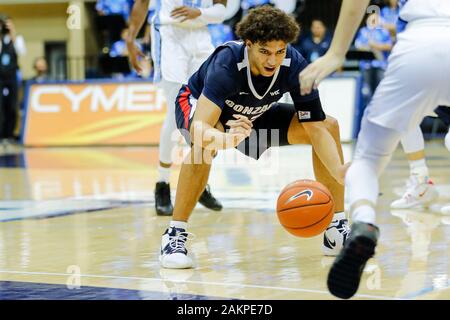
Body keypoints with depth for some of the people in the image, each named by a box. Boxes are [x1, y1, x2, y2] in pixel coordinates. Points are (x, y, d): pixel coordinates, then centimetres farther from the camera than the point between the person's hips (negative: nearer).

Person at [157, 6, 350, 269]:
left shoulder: (296, 67, -28)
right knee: (206, 143, -40)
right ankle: (175, 235, -27)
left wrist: (341, 173, -40)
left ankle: (337, 230, 3)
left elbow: (317, 129, -24)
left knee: (330, 126, -8)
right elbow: (200, 130, -50)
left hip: (253, 114, 5)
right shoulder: (227, 63, -39)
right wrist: (227, 139, -72)